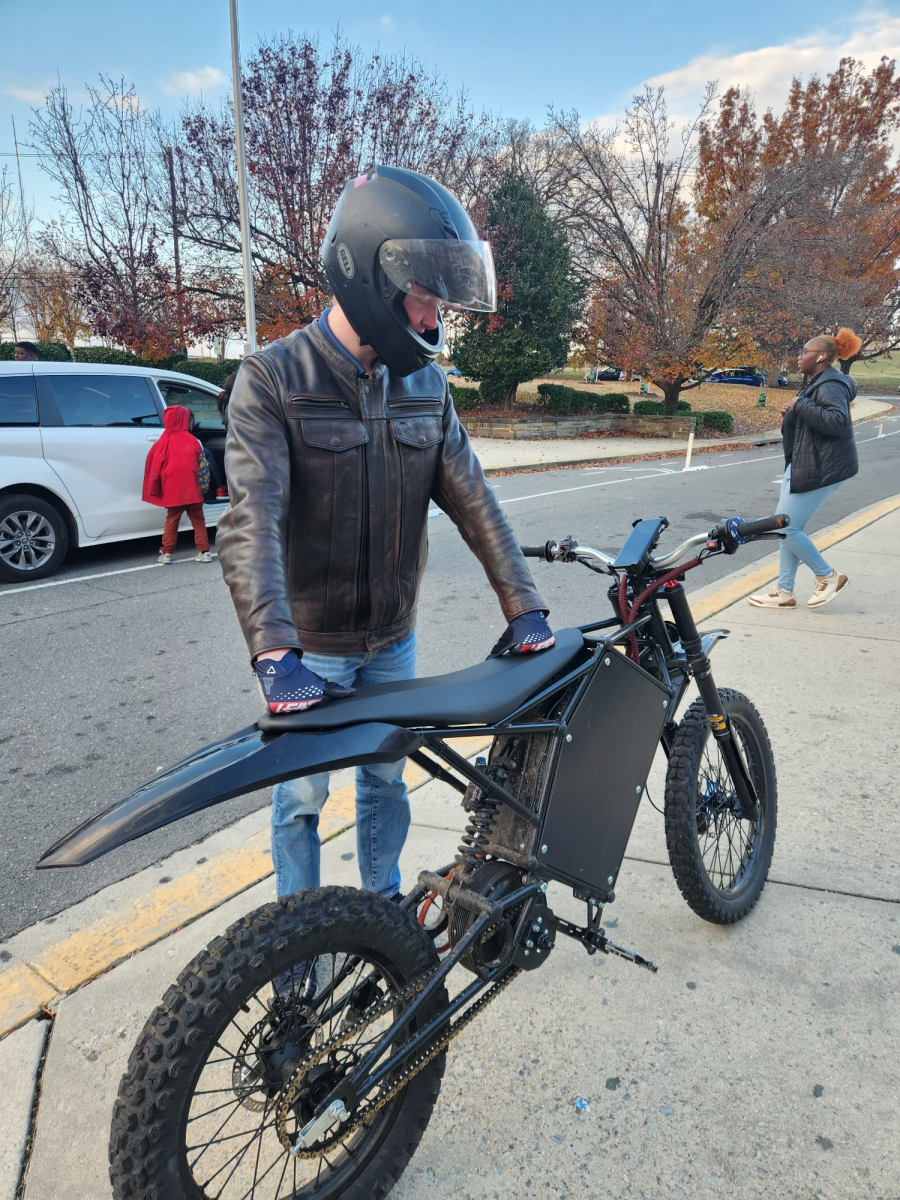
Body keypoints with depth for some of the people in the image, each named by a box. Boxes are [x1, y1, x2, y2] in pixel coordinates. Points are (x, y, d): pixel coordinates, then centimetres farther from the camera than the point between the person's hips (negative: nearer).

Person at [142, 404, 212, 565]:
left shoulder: (165, 442, 0)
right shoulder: (193, 441, -2)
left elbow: (155, 465, 3)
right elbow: (201, 466, 3)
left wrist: (155, 488, 13)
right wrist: (202, 486, 13)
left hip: (173, 490, 1)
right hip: (192, 489, -1)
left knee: (171, 521, 12)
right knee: (198, 521, 8)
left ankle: (166, 553, 10)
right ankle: (204, 552, 6)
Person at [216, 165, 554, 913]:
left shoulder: (425, 383, 1)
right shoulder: (273, 380, -16)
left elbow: (471, 500, -2)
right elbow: (252, 521, -27)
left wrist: (524, 607, -8)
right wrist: (274, 654, -37)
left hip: (393, 639, 5)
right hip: (311, 646, -4)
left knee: (388, 779, 19)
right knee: (303, 795, 10)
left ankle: (384, 902, 42)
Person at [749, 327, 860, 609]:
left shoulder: (830, 385, -16)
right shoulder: (817, 383, 18)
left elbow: (837, 422, -30)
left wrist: (800, 405, -24)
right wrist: (790, 417, 6)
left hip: (820, 469, -11)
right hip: (802, 465, 11)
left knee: (786, 529, -9)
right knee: (788, 528, 9)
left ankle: (829, 576, 9)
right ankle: (784, 592, 16)